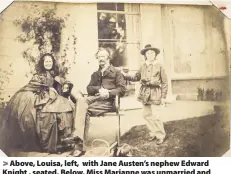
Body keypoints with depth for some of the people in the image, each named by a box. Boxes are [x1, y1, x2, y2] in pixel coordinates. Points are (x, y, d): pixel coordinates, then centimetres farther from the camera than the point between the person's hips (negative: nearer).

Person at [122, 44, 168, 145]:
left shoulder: (159, 66, -2)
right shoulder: (143, 67, 9)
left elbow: (164, 82, -2)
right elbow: (136, 78, 18)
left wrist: (163, 97, -5)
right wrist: (125, 75, 3)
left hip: (155, 93, -5)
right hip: (145, 93, 5)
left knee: (154, 116, -7)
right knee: (146, 114, 9)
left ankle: (160, 136, 11)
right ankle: (153, 133, 27)